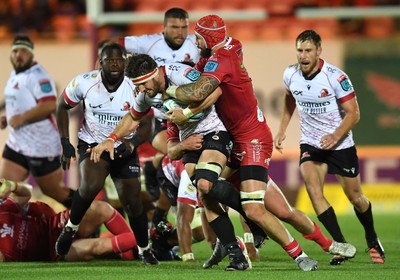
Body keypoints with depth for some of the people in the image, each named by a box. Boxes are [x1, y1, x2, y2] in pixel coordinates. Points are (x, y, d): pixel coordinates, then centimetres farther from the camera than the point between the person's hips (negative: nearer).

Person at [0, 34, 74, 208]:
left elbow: (49, 105, -29)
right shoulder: (15, 75, 13)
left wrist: (22, 118, -27)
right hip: (16, 144, 9)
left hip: (42, 146, -9)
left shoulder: (37, 76, -17)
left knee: (54, 191, 4)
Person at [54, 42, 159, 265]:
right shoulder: (85, 83, -14)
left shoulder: (135, 89, -13)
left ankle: (145, 250, 22)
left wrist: (131, 142, -28)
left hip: (124, 149, 2)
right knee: (91, 185, -30)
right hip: (92, 145, -2)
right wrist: (66, 142, -3)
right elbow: (62, 107, 2)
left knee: (133, 201, 0)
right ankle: (71, 227, -5)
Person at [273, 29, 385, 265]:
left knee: (355, 197, 8)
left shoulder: (336, 77, -21)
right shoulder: (290, 75, -7)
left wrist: (335, 136, -32)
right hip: (310, 143, 3)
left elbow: (353, 114, -18)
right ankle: (342, 245, -16)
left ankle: (372, 240, 37)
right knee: (313, 189, -21)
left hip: (341, 144, -3)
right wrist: (282, 130, 11)